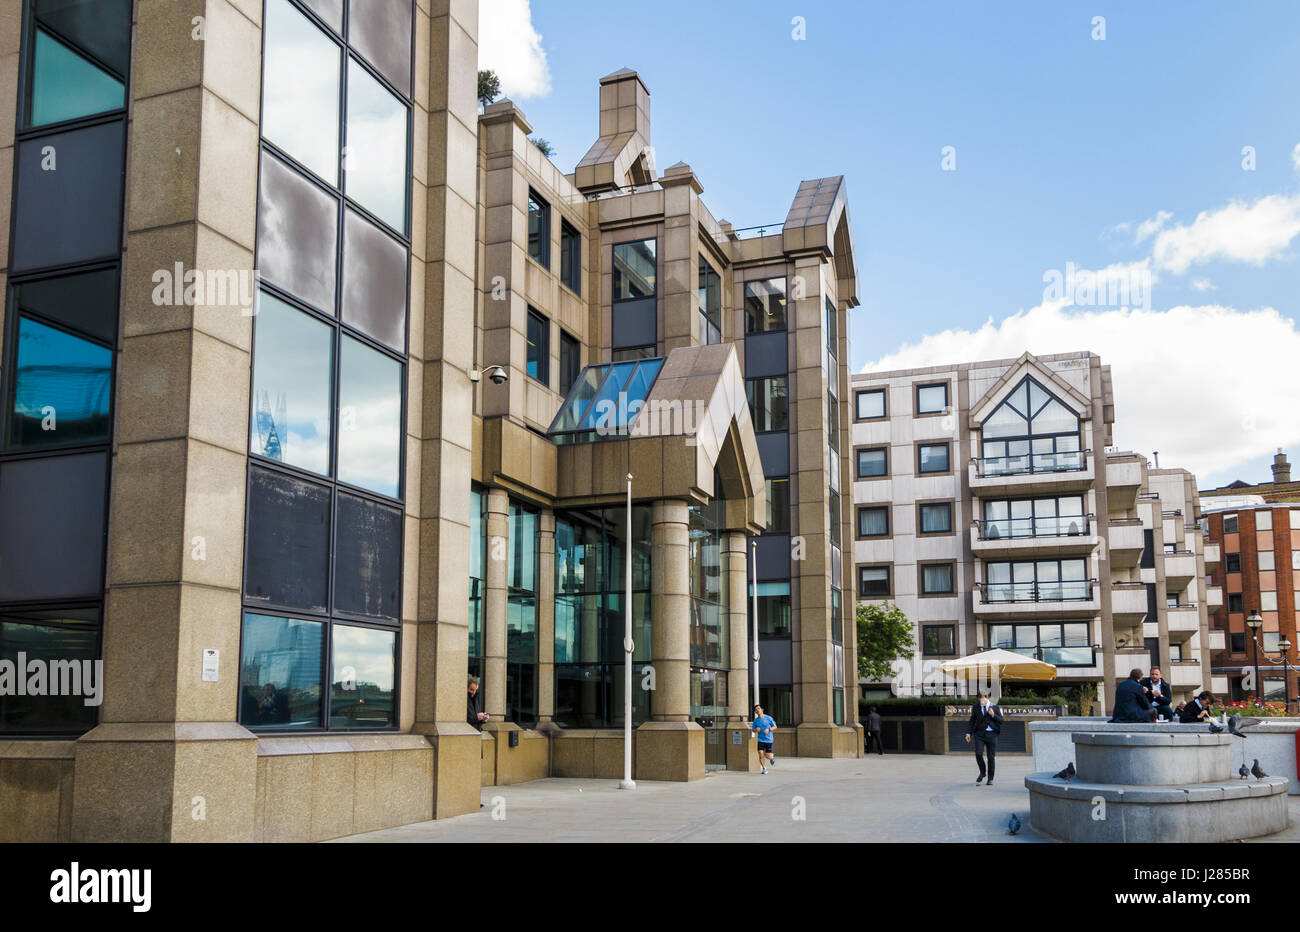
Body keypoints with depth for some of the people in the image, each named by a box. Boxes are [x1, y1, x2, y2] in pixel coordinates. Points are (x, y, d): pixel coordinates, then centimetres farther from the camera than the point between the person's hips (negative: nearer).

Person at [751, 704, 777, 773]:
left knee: (767, 756, -3)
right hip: (760, 740, 2)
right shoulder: (756, 720, 3)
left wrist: (768, 730, -15)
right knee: (761, 754, -12)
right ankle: (764, 768, 5)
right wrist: (756, 730, -12)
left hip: (768, 740, -2)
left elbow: (775, 727, 3)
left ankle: (772, 757, 34)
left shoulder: (768, 718, -4)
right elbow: (752, 730, 12)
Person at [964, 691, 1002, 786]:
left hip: (992, 734, -1)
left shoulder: (994, 707, 2)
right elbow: (972, 721, 8)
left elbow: (1001, 721, 2)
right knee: (978, 754, -13)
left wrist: (993, 715, -16)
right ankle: (982, 773, 12)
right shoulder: (975, 707, 5)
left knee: (991, 757, 2)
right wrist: (968, 733, -1)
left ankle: (990, 779, 16)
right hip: (980, 734, 1)